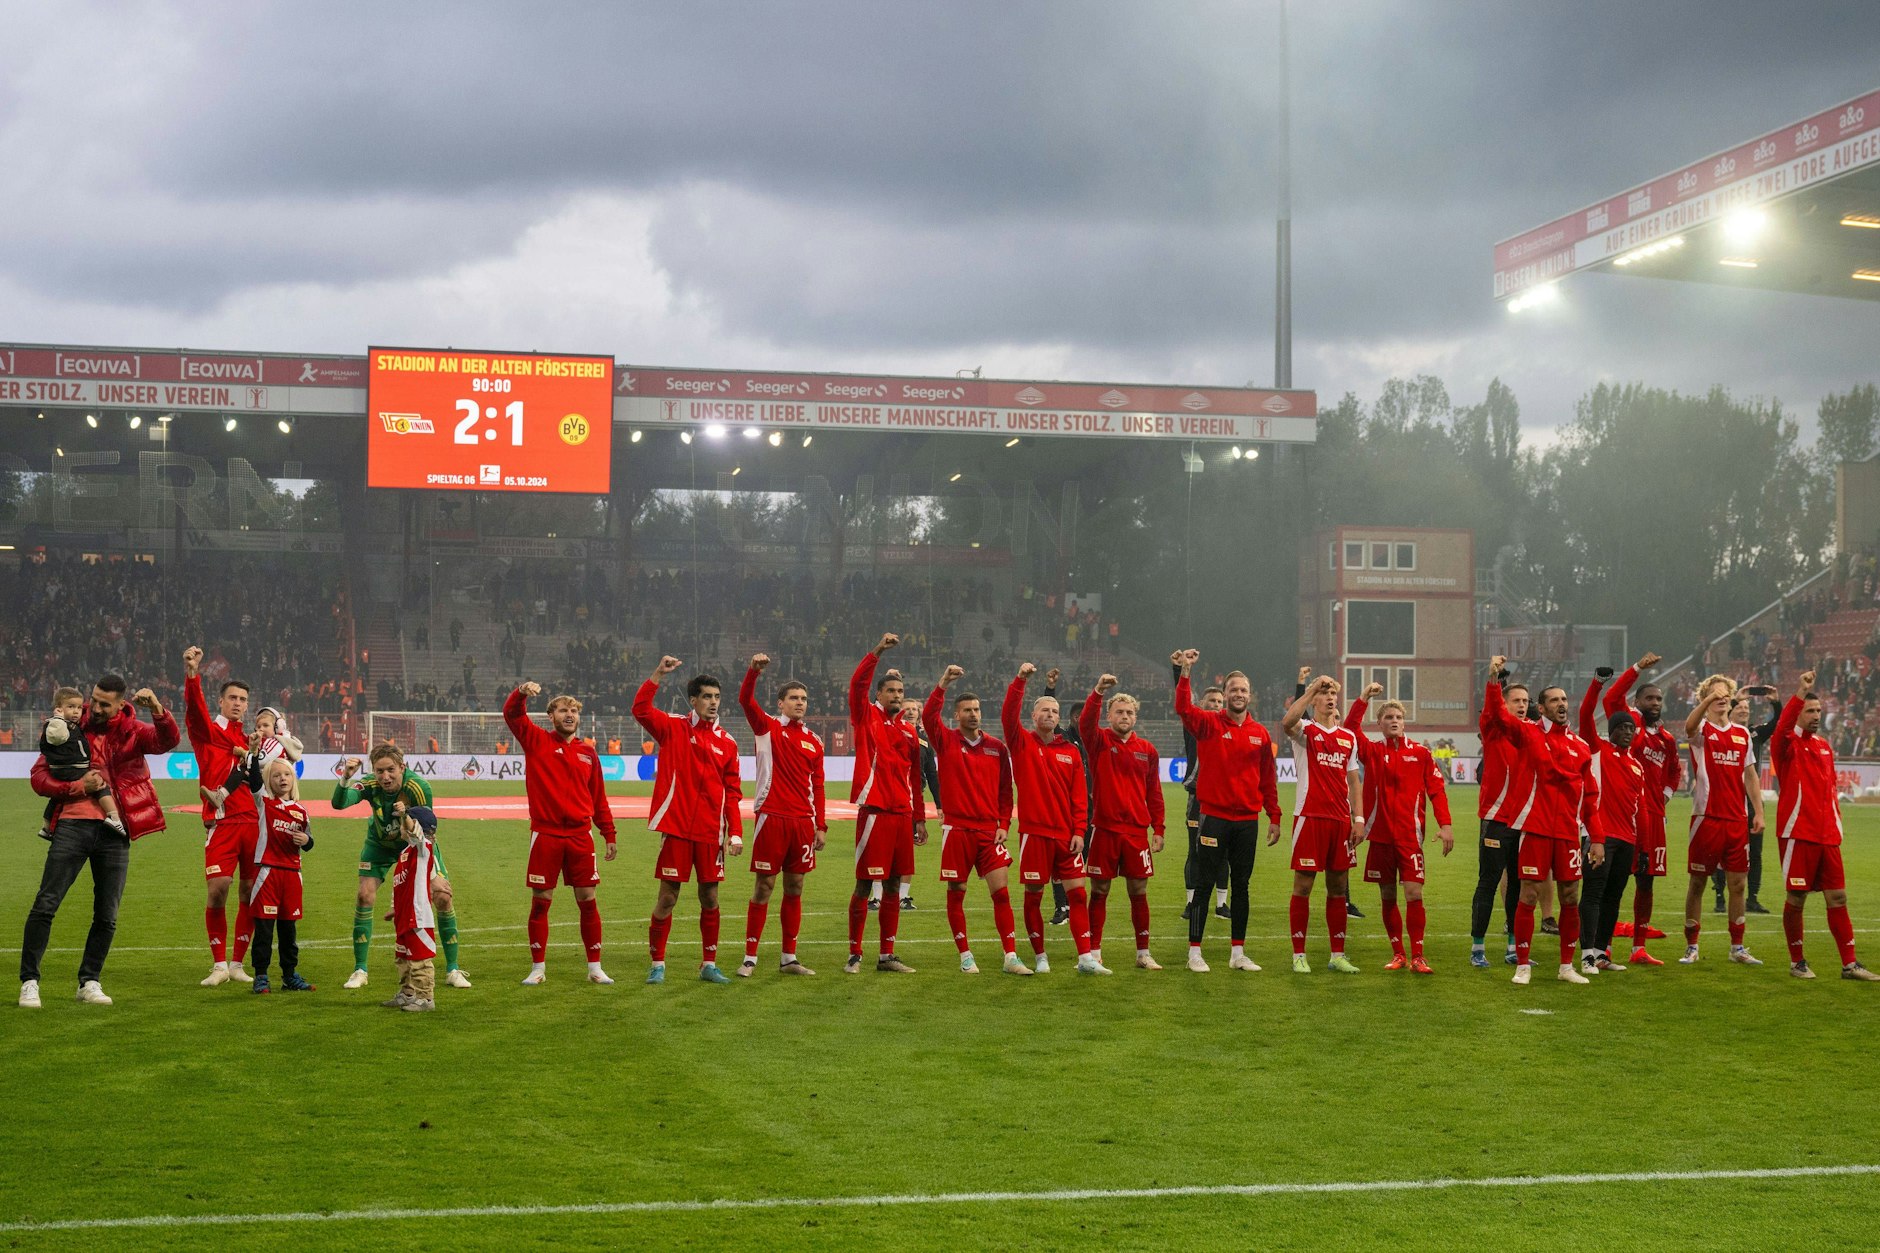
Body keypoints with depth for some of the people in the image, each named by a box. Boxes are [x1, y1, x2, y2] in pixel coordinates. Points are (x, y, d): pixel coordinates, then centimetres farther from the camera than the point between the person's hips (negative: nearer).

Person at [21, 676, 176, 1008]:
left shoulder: (132, 731, 6)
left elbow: (168, 741, -13)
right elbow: (39, 776, 3)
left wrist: (157, 709, -30)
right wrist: (78, 786, -11)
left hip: (114, 831, 1)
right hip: (73, 825, -1)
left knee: (107, 916, 6)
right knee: (45, 905, -6)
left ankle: (88, 982, 20)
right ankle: (29, 981, 2)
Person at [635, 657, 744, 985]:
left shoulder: (727, 743, 8)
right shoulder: (673, 728, 2)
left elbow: (732, 793, 8)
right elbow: (641, 709, -14)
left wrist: (736, 832, 0)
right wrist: (658, 673, -20)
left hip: (711, 833, 3)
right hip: (676, 828, -3)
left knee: (710, 898, 7)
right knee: (667, 897, 0)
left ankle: (709, 965, 16)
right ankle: (657, 964, 9)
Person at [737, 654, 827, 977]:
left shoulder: (813, 741, 12)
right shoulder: (768, 727, 2)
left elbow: (817, 786, 14)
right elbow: (745, 700, -15)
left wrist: (821, 825, 10)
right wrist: (754, 671, -30)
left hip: (804, 822, 4)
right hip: (772, 817, -4)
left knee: (795, 888, 8)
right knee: (764, 886, -2)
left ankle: (789, 958, 16)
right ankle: (750, 958, 4)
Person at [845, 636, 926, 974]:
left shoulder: (908, 730, 16)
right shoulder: (866, 717, 3)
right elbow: (857, 684, -15)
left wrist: (919, 818, 17)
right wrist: (878, 651, -22)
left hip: (902, 815, 6)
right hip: (874, 811, -5)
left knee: (894, 885, 8)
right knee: (864, 884, -4)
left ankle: (887, 955, 14)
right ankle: (854, 954, 3)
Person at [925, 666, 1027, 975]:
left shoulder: (997, 747, 8)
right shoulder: (945, 741, 1)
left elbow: (1005, 789, 10)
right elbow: (928, 716, -17)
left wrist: (1004, 825, 1)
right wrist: (943, 684, -26)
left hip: (989, 830, 2)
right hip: (957, 828, -2)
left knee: (1001, 892, -4)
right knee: (955, 892, 3)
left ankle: (1011, 957, -2)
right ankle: (965, 956, 13)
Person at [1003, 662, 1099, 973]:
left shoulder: (1071, 752, 10)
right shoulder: (1022, 743, 3)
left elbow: (1079, 796, 6)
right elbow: (1008, 715, -15)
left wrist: (1080, 831, -3)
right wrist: (1019, 680, -25)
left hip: (1066, 834, 3)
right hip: (1034, 833, -2)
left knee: (1078, 893, -2)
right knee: (1033, 896, 3)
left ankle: (1085, 957, 0)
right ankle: (1040, 957, 14)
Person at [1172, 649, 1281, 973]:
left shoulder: (1260, 734, 8)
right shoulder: (1209, 724, -2)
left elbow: (1268, 779, 12)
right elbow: (1183, 708, -22)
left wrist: (1274, 817, 11)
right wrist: (1184, 671, -32)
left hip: (1247, 820, 3)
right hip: (1214, 817, -3)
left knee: (1241, 886, 10)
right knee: (1204, 884, 0)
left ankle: (1238, 953, 17)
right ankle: (1194, 953, 5)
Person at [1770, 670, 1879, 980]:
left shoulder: (1825, 746, 16)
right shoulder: (1788, 744, -4)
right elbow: (1782, 727, -28)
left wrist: (1836, 821, 15)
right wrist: (1800, 693, -35)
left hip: (1828, 836, 6)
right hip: (1797, 834, -6)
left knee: (1838, 898, 6)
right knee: (1796, 898, -1)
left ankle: (1850, 964, 10)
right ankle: (1797, 962, 12)